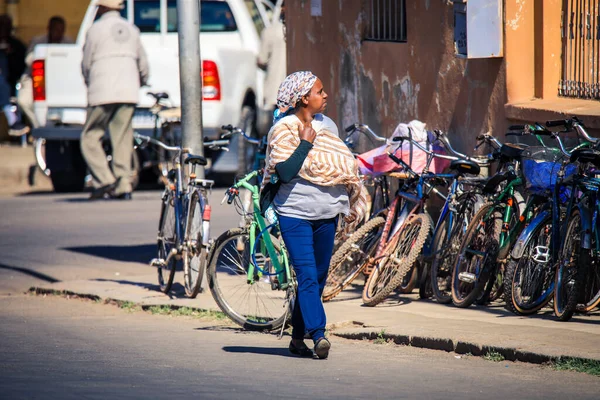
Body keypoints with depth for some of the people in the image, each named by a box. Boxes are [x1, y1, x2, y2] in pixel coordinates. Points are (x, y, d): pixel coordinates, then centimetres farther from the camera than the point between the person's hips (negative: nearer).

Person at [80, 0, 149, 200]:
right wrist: (141, 83, 37)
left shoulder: (96, 29, -2)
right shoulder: (131, 30, 13)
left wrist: (90, 83, 20)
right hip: (128, 92, 5)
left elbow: (86, 65, 1)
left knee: (90, 138, 3)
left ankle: (104, 180, -12)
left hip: (102, 93, -5)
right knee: (122, 140, 7)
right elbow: (143, 64, 18)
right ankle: (124, 186, 1)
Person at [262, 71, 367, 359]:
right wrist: (305, 143, -19)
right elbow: (285, 173, -17)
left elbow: (342, 165, 22)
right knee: (307, 276, -14)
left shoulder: (327, 125, 12)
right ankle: (318, 335, -21)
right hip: (295, 214, -6)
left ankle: (298, 337, 17)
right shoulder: (284, 129, -7)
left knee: (318, 277, 7)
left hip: (326, 214, 6)